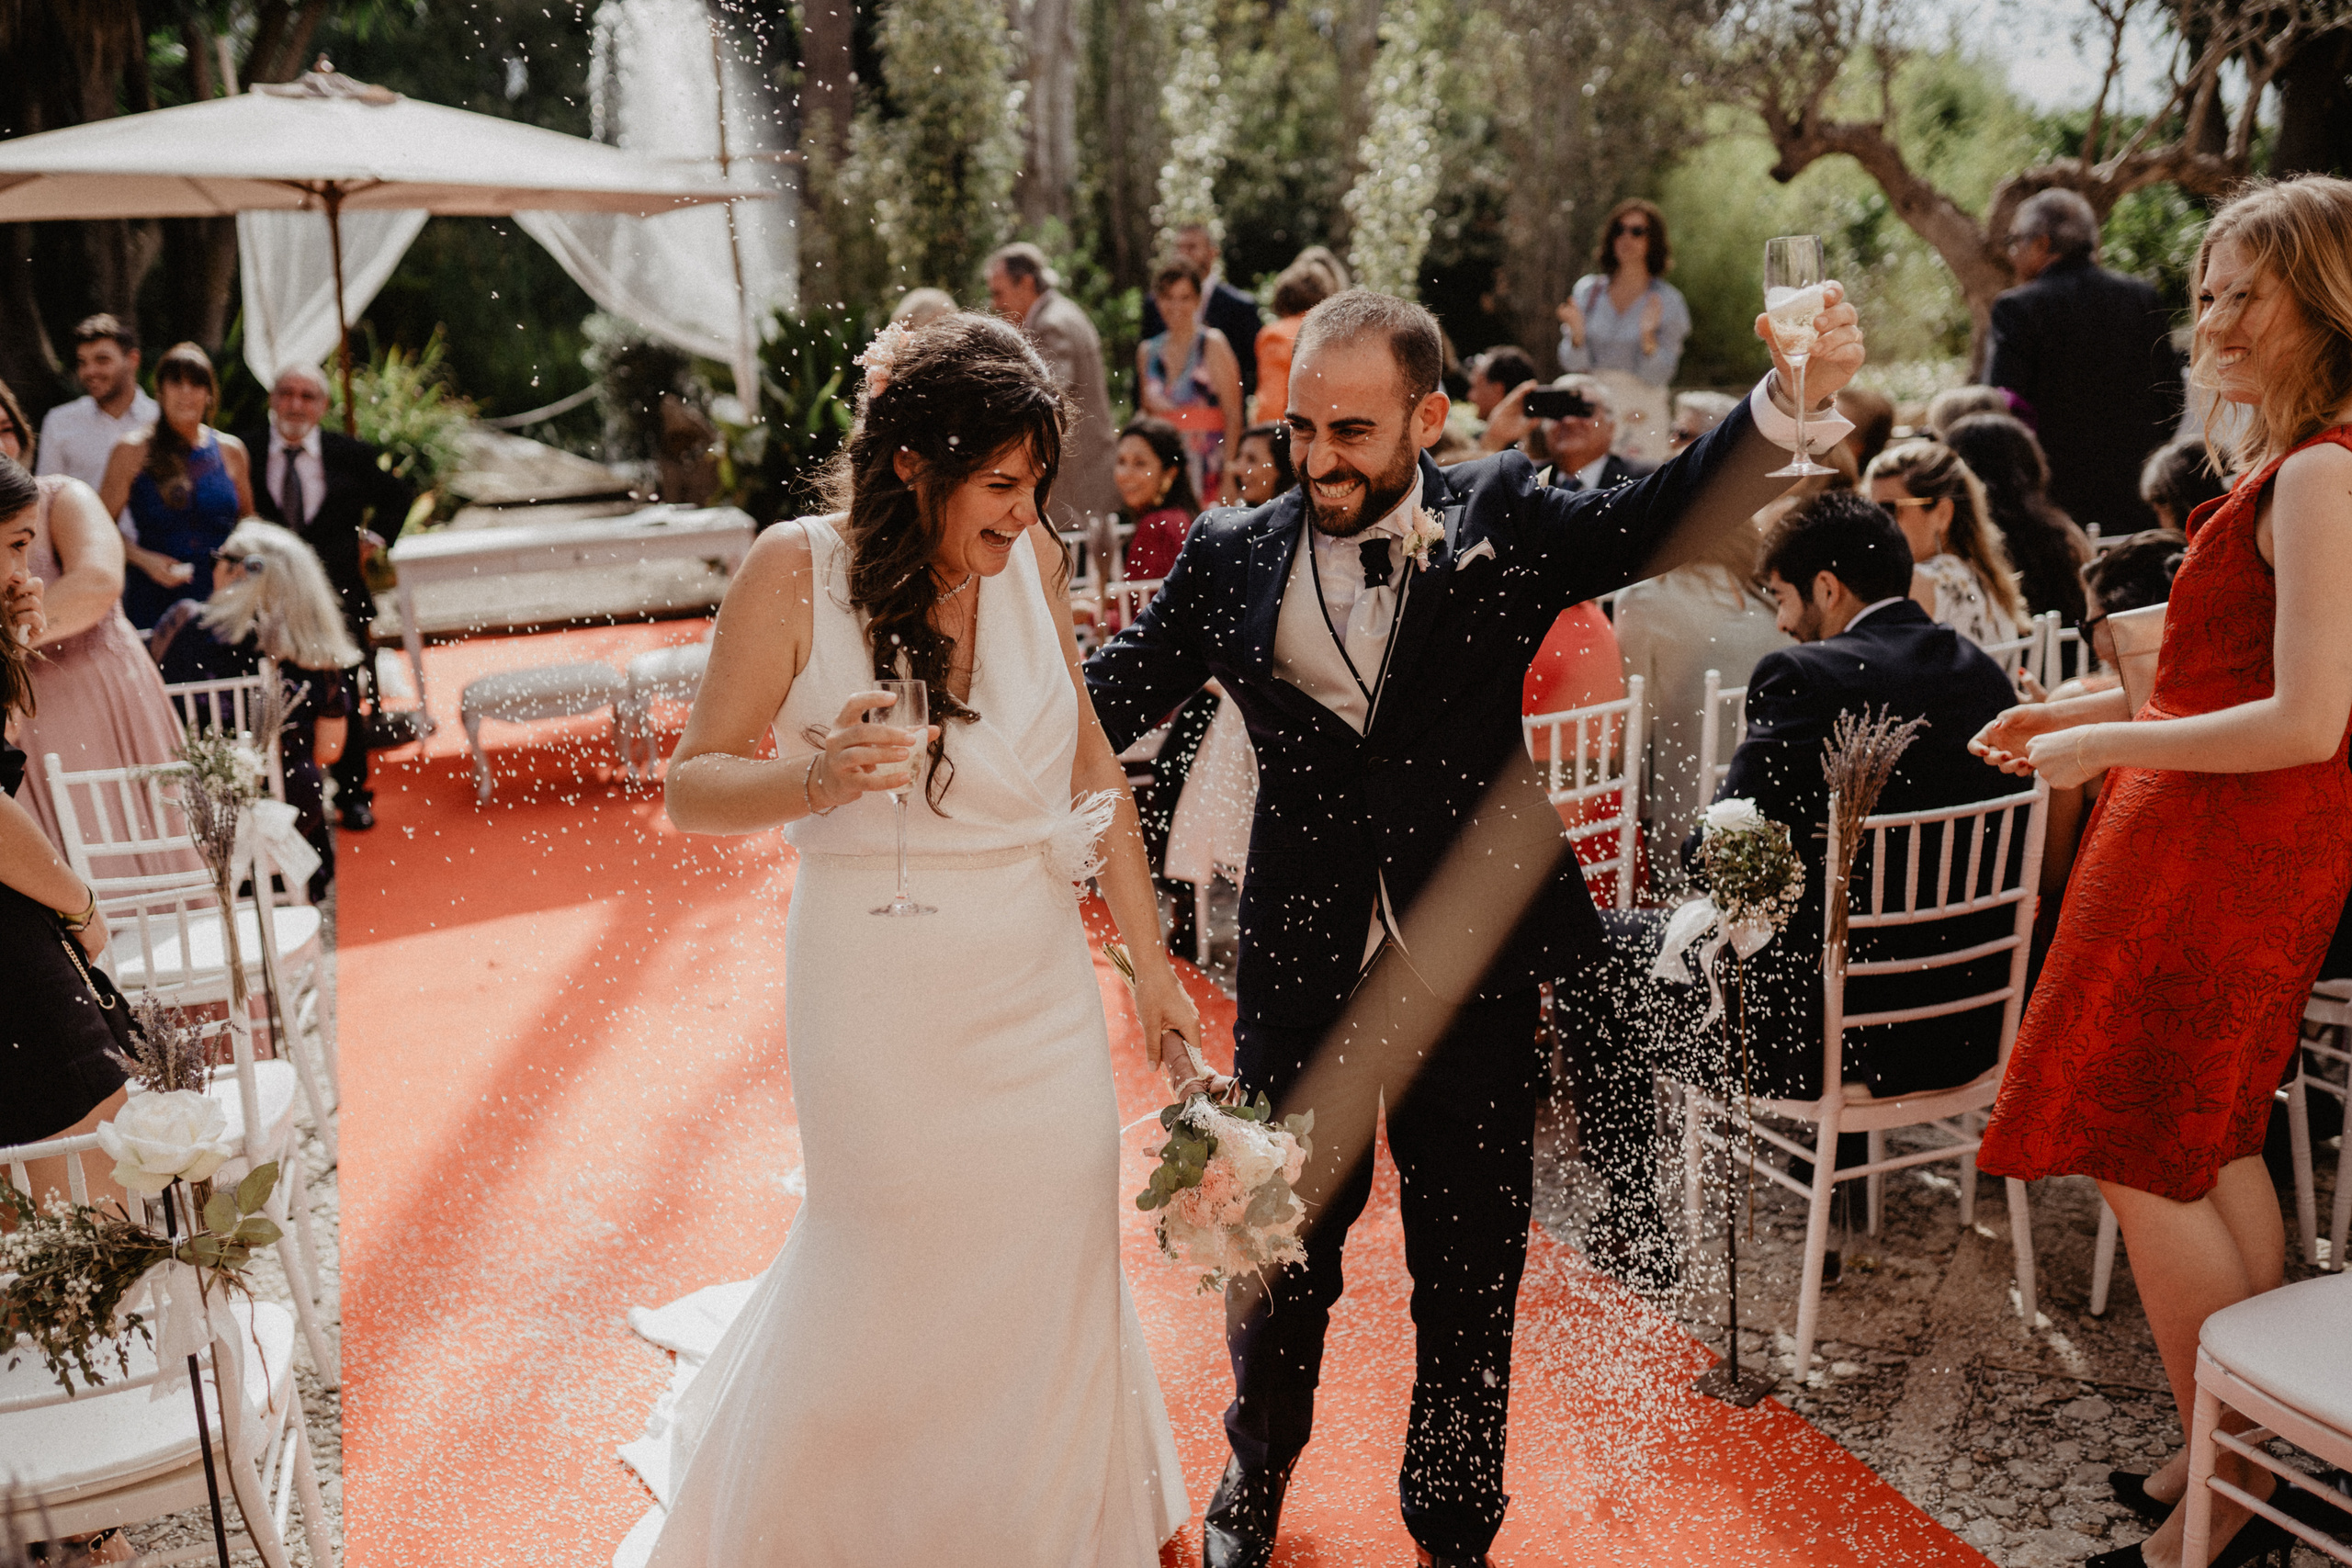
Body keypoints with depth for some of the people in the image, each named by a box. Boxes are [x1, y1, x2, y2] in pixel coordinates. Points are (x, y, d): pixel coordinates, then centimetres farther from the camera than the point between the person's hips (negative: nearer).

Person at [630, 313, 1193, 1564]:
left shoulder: (1030, 558, 0)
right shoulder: (797, 570, -11)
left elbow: (1089, 763, 8)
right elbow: (692, 788, -8)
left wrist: (1150, 965, 8)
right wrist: (812, 777, -29)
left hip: (1038, 980, 4)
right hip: (880, 992, -3)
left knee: (1052, 1273, 14)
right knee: (885, 1275, 12)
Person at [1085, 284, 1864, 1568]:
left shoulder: (1501, 520, -2)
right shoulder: (1233, 556, 0)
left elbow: (1666, 514, -12)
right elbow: (1115, 693, -1)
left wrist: (1790, 399, -28)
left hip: (1469, 974, 0)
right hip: (1301, 977, 1)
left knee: (1469, 1274, 14)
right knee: (1279, 1246, 18)